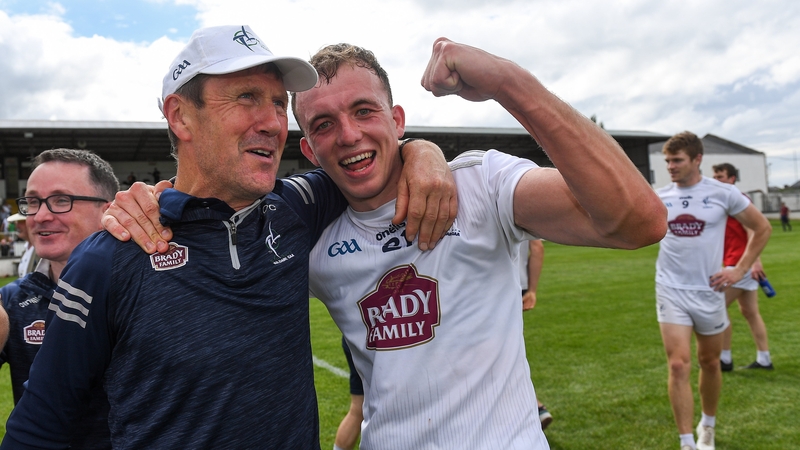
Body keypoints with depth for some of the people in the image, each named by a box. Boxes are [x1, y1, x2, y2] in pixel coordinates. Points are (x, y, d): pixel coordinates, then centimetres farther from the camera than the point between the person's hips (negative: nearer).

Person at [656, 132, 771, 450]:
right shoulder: (659, 197, 0)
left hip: (709, 291, 0)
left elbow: (762, 228, 5)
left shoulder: (723, 193, -4)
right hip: (671, 291, 0)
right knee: (679, 366, -9)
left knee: (709, 363, 15)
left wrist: (740, 270, 0)